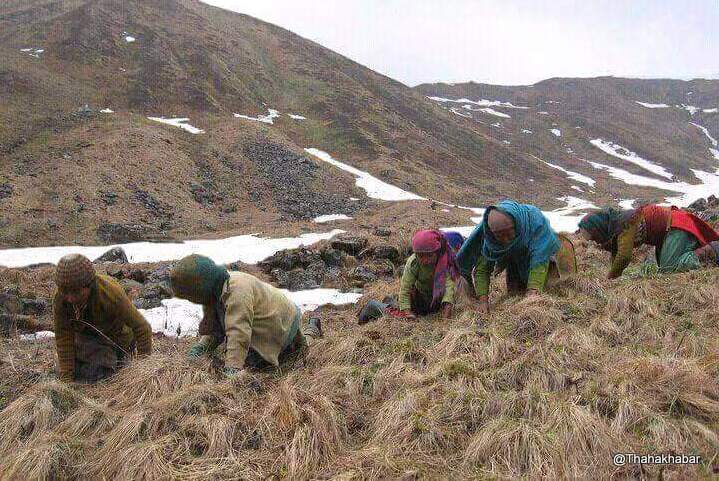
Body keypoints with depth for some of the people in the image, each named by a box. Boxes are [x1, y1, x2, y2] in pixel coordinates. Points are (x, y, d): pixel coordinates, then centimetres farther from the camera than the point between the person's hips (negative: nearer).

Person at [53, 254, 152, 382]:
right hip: (85, 336, 4)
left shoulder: (110, 294, -39)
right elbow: (63, 338, -20)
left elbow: (142, 328, -31)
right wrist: (66, 377, -23)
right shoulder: (60, 300, -26)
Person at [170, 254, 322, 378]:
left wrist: (232, 368, -48)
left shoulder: (238, 291, -38)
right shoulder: (215, 293, -5)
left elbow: (238, 333, -44)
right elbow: (214, 327, 2)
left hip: (284, 322, -9)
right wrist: (203, 345, -17)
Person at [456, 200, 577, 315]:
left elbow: (539, 261, -44)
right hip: (514, 261, 2)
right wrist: (483, 300, -38)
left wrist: (532, 293, -53)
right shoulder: (487, 233, -33)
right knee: (514, 292, -3)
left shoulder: (534, 218, -42)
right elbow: (482, 268, -27)